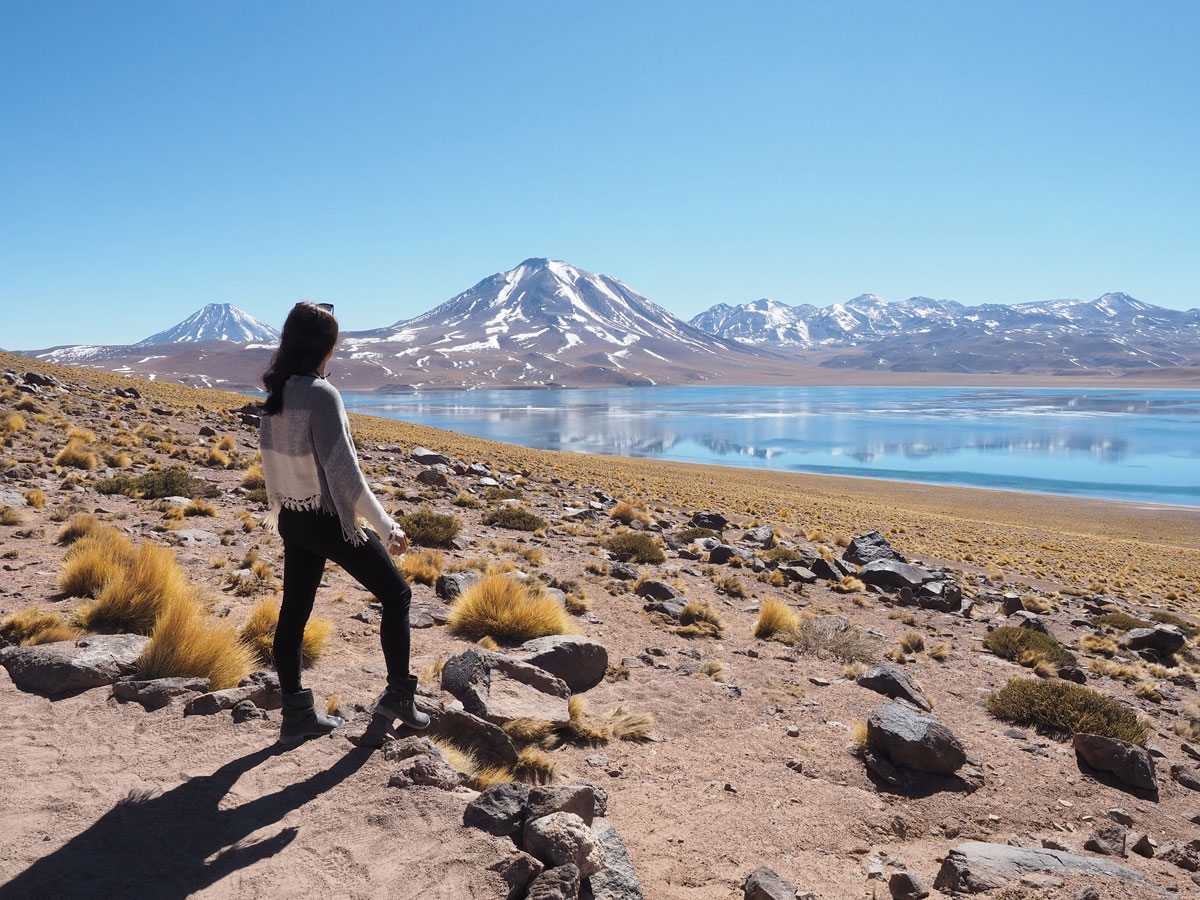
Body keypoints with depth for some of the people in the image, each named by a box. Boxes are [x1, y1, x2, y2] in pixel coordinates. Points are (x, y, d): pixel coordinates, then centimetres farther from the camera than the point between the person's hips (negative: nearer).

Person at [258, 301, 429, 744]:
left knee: (294, 611, 12)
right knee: (396, 594, 8)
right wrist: (386, 526, -21)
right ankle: (398, 694, 16)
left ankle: (296, 714, 22)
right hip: (329, 520, -8)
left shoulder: (276, 393, 4)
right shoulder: (321, 394, -21)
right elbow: (343, 470, -24)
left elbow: (269, 457, 13)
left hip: (292, 519, 8)